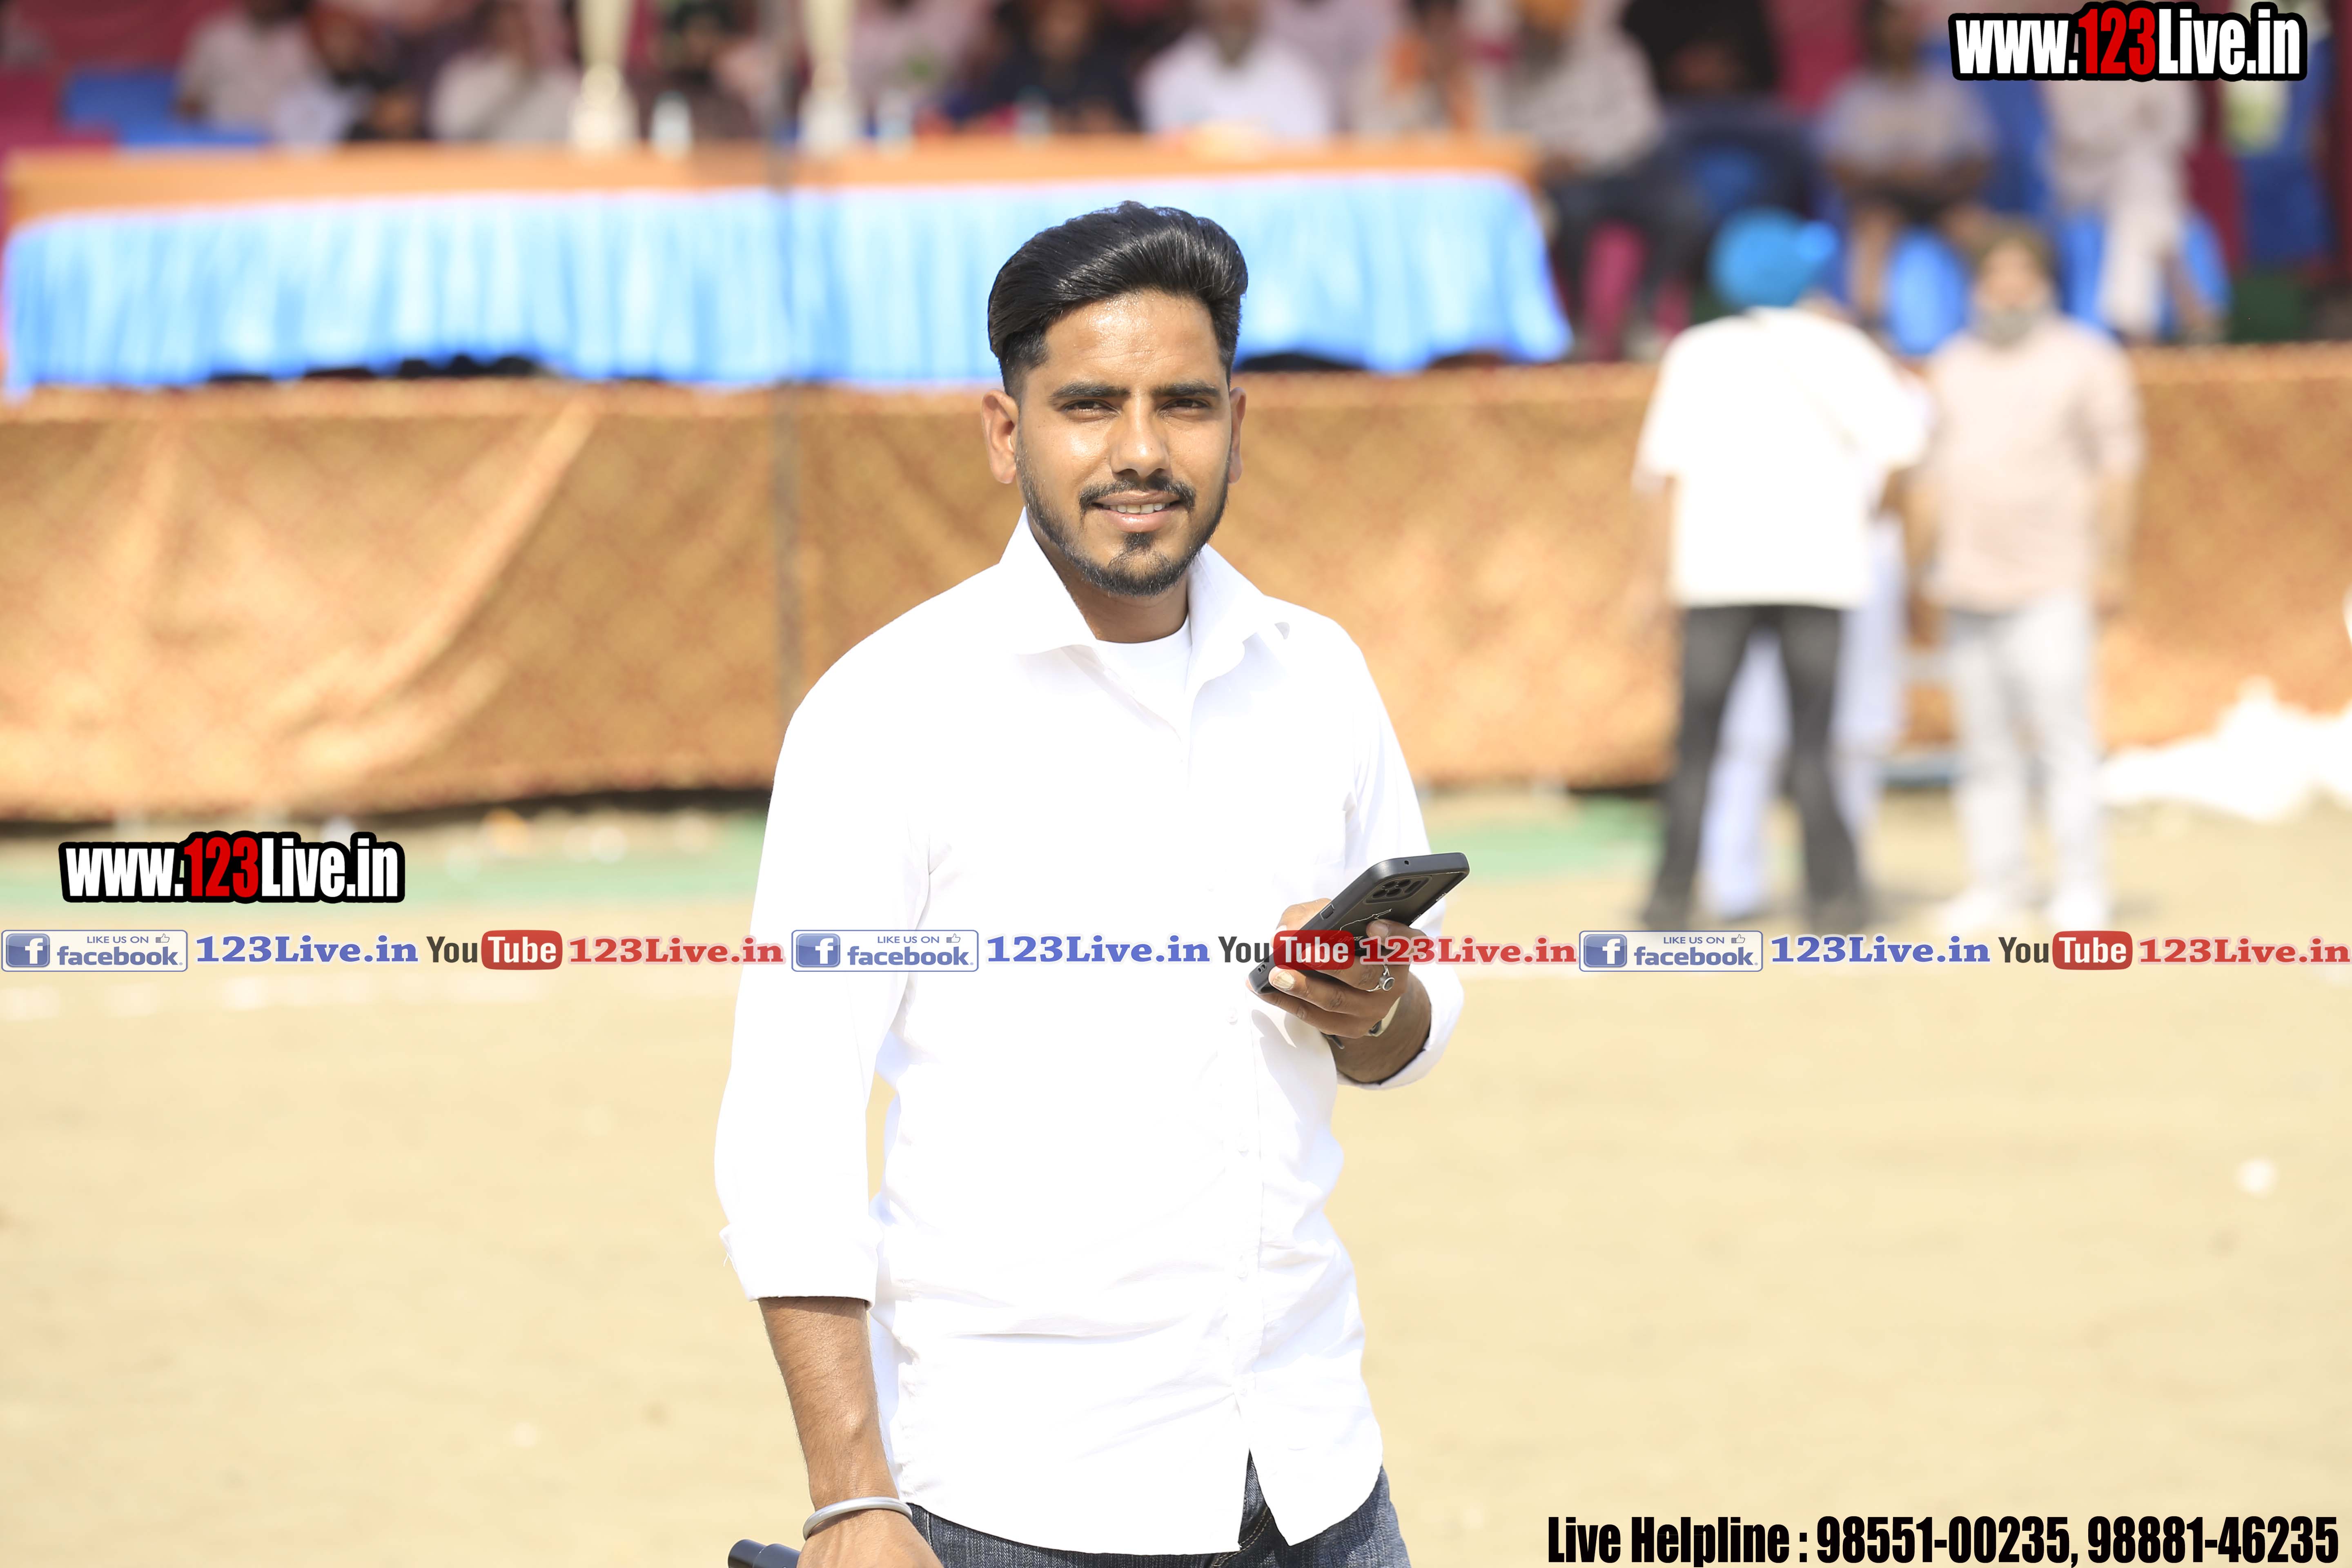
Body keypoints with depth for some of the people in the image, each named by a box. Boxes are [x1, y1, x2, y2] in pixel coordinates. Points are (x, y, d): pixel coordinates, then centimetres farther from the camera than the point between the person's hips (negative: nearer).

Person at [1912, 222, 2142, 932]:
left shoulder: (2085, 360, 2)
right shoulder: (1953, 366, 17)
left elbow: (2116, 465, -2)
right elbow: (1932, 472, 19)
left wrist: (2111, 564, -9)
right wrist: (1927, 560, 12)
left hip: (2050, 584, -5)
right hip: (1968, 592, 5)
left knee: (2063, 736, -11)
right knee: (1985, 746, 4)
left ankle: (2082, 889, -8)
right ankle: (1996, 885, 8)